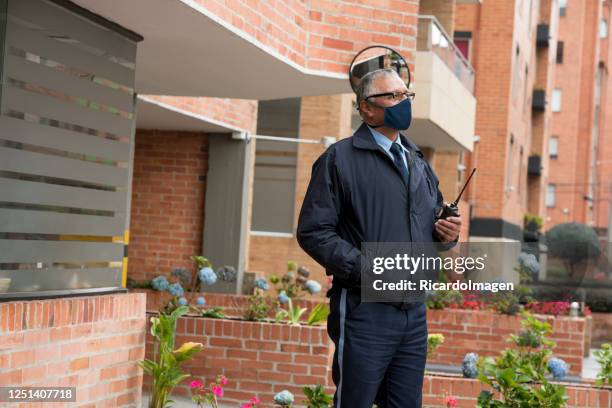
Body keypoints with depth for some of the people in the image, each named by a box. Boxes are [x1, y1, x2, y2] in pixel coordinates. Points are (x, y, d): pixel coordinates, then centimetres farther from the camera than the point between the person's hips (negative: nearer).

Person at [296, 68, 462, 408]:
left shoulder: (418, 162, 19)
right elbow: (313, 231, -9)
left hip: (415, 311, 6)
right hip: (364, 310, -6)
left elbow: (432, 221, 27)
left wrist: (446, 233, 3)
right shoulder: (340, 158, -3)